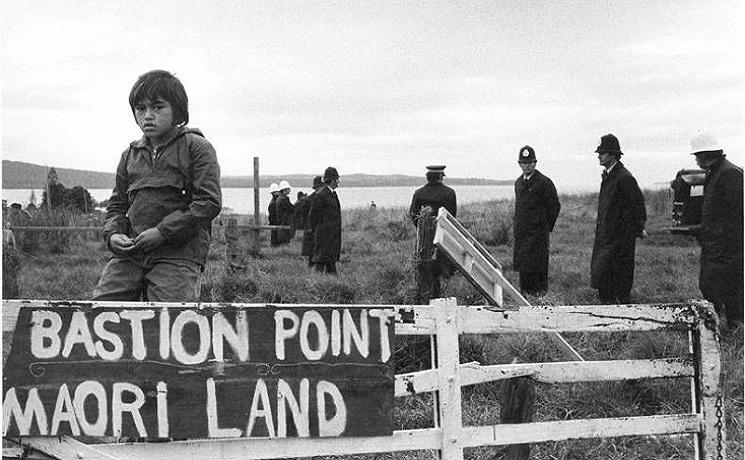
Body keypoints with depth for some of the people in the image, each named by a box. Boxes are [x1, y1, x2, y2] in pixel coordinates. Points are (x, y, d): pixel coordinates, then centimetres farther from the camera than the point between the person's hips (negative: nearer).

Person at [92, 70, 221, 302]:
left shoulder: (196, 147, 1)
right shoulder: (130, 155, 19)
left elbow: (210, 202, -9)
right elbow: (117, 204, 24)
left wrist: (163, 232, -13)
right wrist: (113, 234, 1)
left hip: (179, 254, -5)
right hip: (130, 253, 5)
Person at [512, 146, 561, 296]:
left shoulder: (544, 182, -7)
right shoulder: (518, 182, 13)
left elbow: (555, 207, -3)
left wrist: (547, 227, 2)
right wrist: (516, 224, 16)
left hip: (538, 232, -6)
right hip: (520, 232, 6)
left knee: (537, 266, -7)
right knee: (522, 266, 9)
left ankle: (540, 293, -1)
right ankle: (525, 292, 17)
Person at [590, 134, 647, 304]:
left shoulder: (624, 178, -16)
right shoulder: (607, 175, 14)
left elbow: (638, 203, -15)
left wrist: (638, 229, -10)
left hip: (619, 238, -10)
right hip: (605, 236, 10)